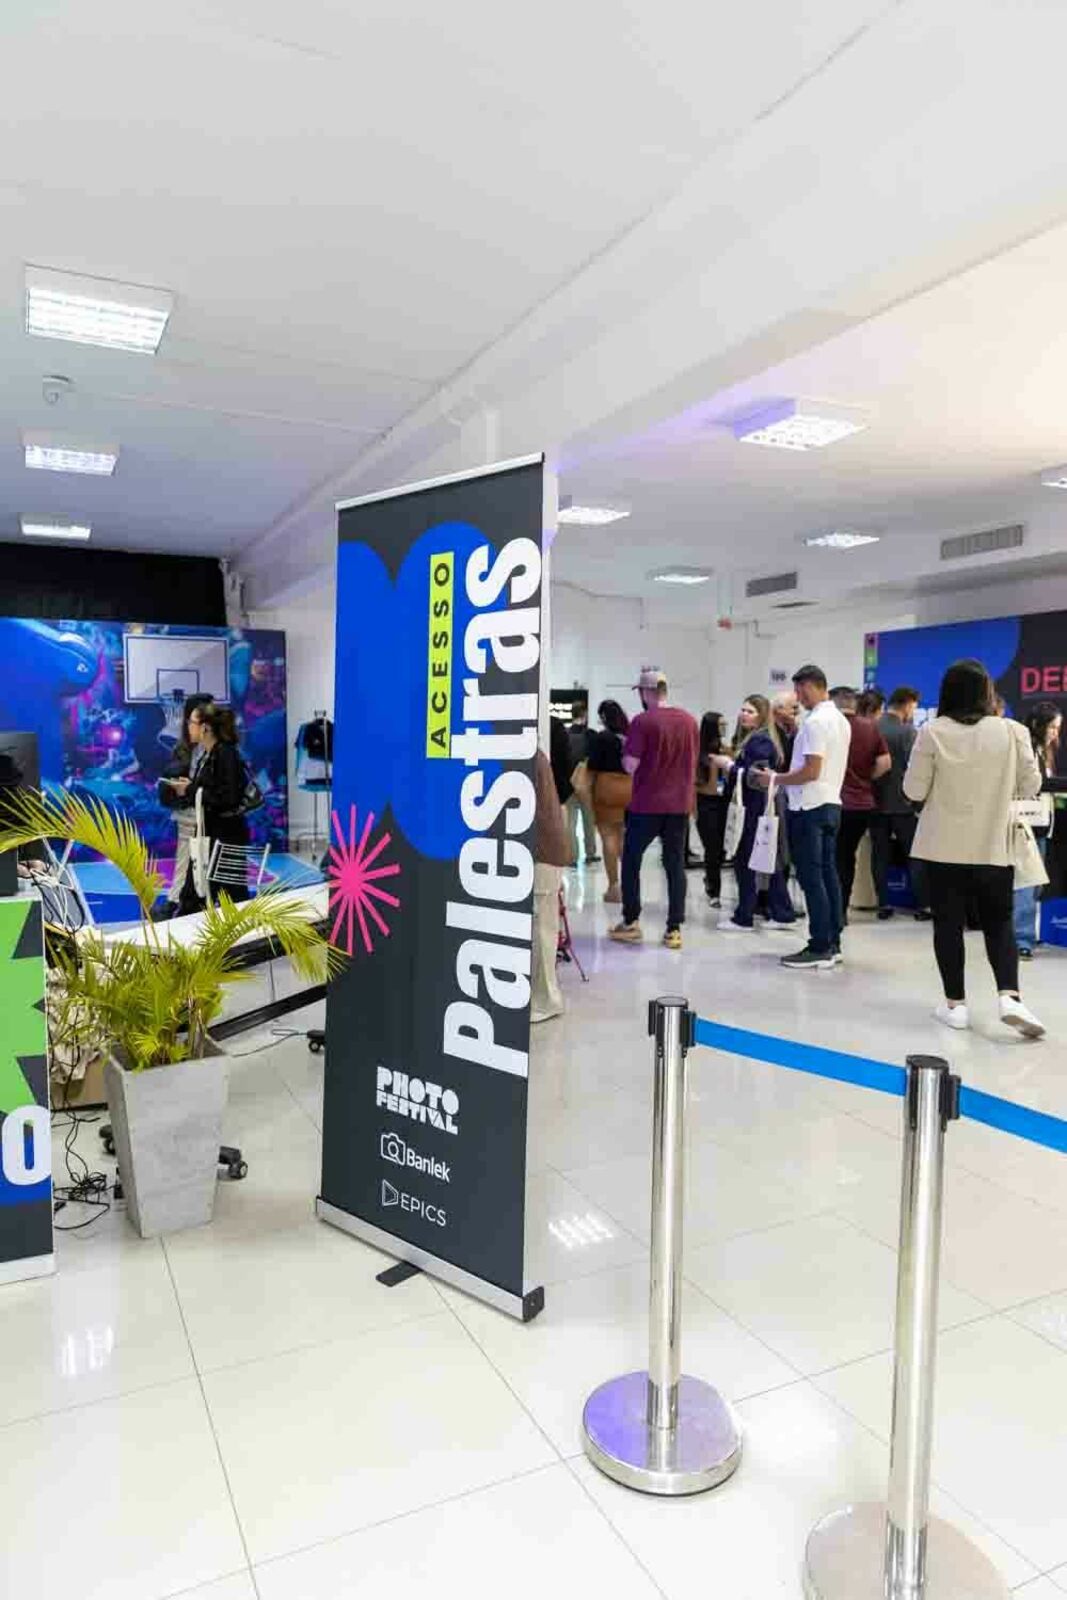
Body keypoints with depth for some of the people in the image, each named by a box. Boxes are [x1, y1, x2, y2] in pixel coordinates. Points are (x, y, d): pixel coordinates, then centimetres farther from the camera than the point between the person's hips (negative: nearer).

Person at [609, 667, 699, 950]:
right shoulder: (689, 720, 4)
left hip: (647, 804, -4)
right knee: (675, 865, 8)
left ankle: (631, 923, 14)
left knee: (631, 861, 11)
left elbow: (630, 766, -14)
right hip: (680, 804, 4)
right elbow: (693, 762, 13)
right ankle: (674, 929, 7)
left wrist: (626, 749, 4)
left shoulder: (643, 722, -13)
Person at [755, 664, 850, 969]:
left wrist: (775, 780, -10)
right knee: (828, 875, 11)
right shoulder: (840, 720, 14)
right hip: (831, 803, 10)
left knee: (812, 879, -5)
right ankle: (833, 944, 16)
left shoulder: (815, 722, -16)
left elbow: (811, 771, -21)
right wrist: (785, 778, 19)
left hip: (810, 808, -9)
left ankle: (819, 948, -2)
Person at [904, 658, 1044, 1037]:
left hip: (945, 846, -1)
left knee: (948, 922, 9)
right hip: (993, 846, 1)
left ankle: (955, 1003, 13)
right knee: (999, 922, 13)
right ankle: (1009, 996, -3)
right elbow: (1031, 785, 2)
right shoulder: (1012, 731, -5)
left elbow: (914, 790, -6)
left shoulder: (932, 732, -9)